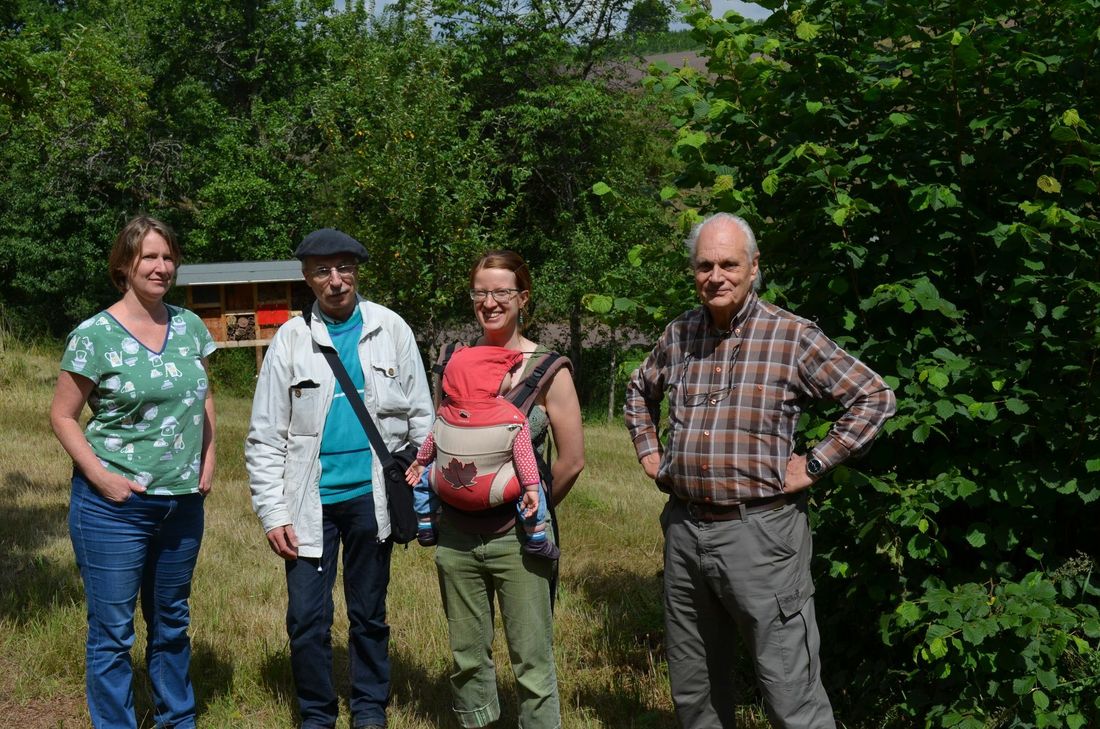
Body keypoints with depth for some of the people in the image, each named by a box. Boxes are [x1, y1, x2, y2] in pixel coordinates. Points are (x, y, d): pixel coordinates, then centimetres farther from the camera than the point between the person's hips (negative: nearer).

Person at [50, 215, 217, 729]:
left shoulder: (189, 326, 4)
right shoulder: (94, 335, -10)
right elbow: (63, 416, -5)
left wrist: (208, 460, 6)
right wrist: (100, 476, -14)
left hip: (183, 501, 5)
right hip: (115, 507, -5)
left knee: (171, 622, 19)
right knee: (112, 632, 3)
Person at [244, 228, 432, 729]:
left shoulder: (391, 330, 1)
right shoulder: (291, 340, -1)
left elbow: (421, 416, 5)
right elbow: (265, 437, -1)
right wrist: (272, 514, -6)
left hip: (371, 496, 0)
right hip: (311, 500, 0)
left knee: (369, 614, 12)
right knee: (306, 619, 2)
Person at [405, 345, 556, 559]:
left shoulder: (445, 410, 0)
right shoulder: (513, 419, -12)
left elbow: (431, 441, 13)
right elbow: (524, 456, -13)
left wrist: (420, 461, 30)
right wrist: (532, 488, -7)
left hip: (447, 490, 4)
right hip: (493, 493, -4)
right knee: (530, 485, 7)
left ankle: (425, 528, 38)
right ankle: (536, 539, 5)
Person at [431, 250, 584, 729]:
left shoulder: (548, 370, -7)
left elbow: (571, 460, -4)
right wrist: (446, 497, 9)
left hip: (518, 540, -4)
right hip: (456, 535, 4)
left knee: (532, 663, 1)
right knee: (467, 655, 15)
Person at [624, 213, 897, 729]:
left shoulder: (792, 336, -7)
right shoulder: (678, 336, 8)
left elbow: (875, 398, -5)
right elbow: (639, 393, 28)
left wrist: (814, 464, -8)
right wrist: (648, 453, 15)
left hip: (760, 529, -5)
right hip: (684, 527, 5)